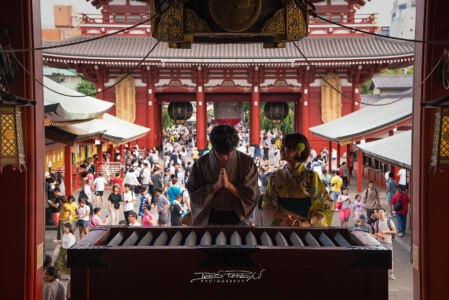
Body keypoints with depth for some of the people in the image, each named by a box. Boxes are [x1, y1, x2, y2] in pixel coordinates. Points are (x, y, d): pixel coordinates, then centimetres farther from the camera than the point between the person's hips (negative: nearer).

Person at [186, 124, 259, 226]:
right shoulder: (201, 164, -6)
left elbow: (251, 197, -8)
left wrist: (228, 185, -21)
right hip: (210, 220, 1)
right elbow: (194, 194, -7)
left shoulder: (247, 163, -8)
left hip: (237, 220, 0)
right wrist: (216, 185, -21)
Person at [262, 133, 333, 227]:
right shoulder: (275, 177, 9)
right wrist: (283, 217, -11)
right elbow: (267, 205, 7)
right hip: (280, 229, 3)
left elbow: (326, 206, 1)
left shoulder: (311, 177, 2)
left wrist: (308, 223, -14)